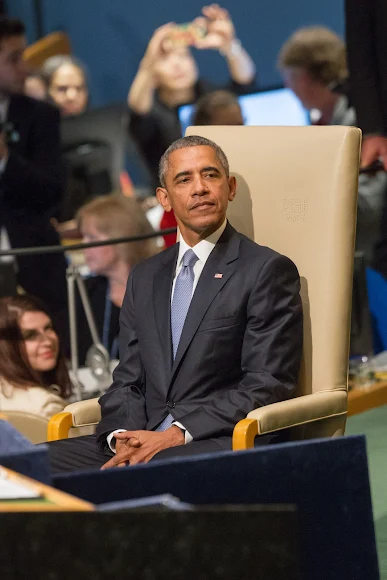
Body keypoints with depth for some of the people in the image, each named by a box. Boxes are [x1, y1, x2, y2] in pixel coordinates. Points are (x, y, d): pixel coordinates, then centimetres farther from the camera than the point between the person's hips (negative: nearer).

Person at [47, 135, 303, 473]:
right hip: (143, 439, 6)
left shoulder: (268, 271, 2)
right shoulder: (145, 278, 22)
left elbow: (267, 385, -6)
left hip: (222, 444, -6)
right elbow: (127, 380, 18)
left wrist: (176, 435, -14)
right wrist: (123, 439, -5)